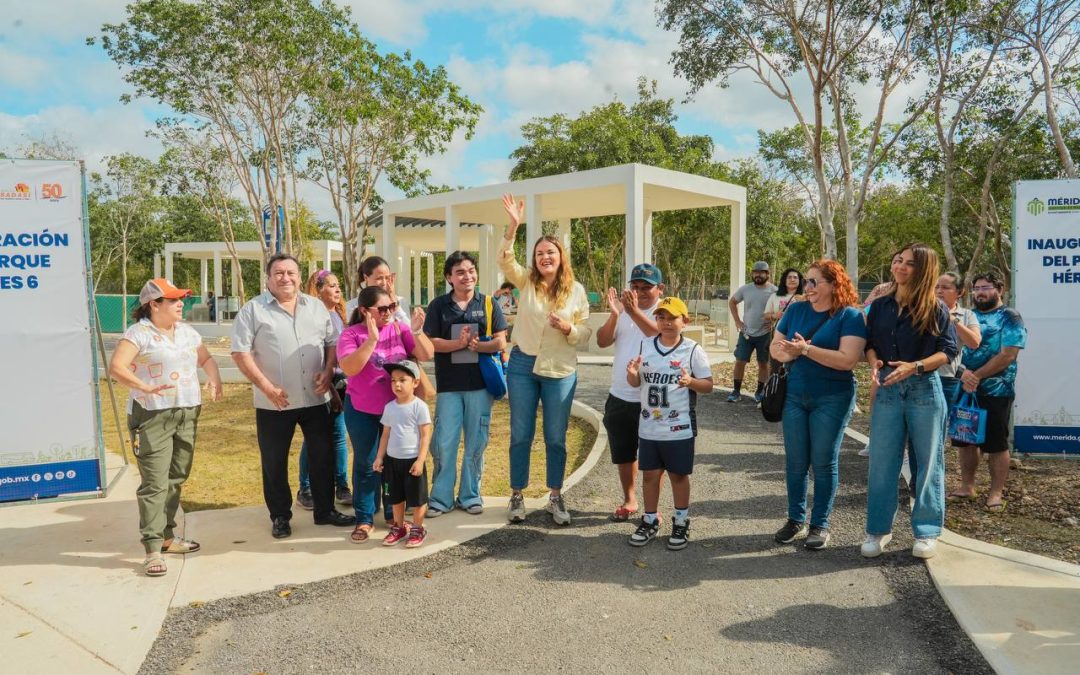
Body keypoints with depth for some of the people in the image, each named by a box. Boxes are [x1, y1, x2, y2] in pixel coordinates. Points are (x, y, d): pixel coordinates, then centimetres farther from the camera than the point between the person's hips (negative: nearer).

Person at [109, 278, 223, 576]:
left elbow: (206, 358, 23)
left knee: (176, 479, 13)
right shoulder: (139, 333, -10)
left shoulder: (187, 331, 12)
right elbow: (116, 367, -20)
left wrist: (214, 380, 4)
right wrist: (145, 387, -31)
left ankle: (167, 535, 26)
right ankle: (153, 548, -2)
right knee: (155, 484, -7)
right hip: (152, 417, -7)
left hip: (187, 414, 7)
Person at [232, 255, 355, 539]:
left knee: (323, 456, 10)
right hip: (274, 403, -3)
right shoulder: (253, 310, -5)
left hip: (316, 399, 3)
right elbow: (241, 353, -9)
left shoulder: (316, 307, 8)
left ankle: (325, 510, 25)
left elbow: (332, 342, 12)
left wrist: (328, 371, -5)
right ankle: (280, 517, 24)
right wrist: (267, 387, -15)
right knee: (274, 463, 8)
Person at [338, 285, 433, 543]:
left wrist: (417, 331, -22)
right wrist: (372, 339, -31)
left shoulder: (399, 328, -4)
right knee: (365, 464, 7)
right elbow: (349, 368, -27)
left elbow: (426, 356, -7)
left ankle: (393, 514, 28)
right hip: (362, 410, -2)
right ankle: (364, 519, 18)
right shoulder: (351, 334, -12)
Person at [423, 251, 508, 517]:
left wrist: (477, 345, -20)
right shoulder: (438, 306, 4)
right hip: (448, 385, 0)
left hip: (480, 383, 1)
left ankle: (470, 495, 22)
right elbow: (431, 343, -2)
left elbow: (500, 342, 0)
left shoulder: (488, 304, 4)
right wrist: (459, 343, -19)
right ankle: (441, 497, 15)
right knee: (444, 443, 1)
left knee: (476, 442, 8)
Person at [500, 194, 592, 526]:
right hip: (522, 365, 0)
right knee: (520, 435, 8)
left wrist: (568, 328, -21)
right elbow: (504, 261, -18)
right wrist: (513, 226, -30)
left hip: (560, 370, 0)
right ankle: (517, 496, 22)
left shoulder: (576, 290, -1)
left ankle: (556, 497, 22)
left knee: (556, 438, 8)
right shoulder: (526, 281, 0)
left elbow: (585, 334, 0)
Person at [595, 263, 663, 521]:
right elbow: (602, 341, -5)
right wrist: (614, 314, -20)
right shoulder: (623, 309, 6)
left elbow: (661, 335, -26)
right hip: (619, 396, 5)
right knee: (624, 454, 17)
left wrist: (634, 311, -34)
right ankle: (629, 500, 34)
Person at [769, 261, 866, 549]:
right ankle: (795, 519, 22)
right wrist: (786, 353, -16)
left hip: (832, 399, -4)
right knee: (795, 461, 9)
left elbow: (848, 359, -21)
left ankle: (820, 524, 16)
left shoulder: (851, 316, -10)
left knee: (824, 462, 4)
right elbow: (775, 346, 6)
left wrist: (806, 349, -24)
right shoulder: (795, 310, 5)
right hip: (794, 396, 4)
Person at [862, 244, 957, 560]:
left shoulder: (935, 308, -3)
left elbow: (948, 351, -5)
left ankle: (926, 531, 18)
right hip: (888, 390, 3)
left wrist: (914, 367, -20)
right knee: (881, 461, 4)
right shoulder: (880, 306, 7)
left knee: (926, 461, 6)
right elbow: (870, 343, 12)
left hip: (925, 390, -3)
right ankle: (879, 529, 16)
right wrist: (874, 362, -10)